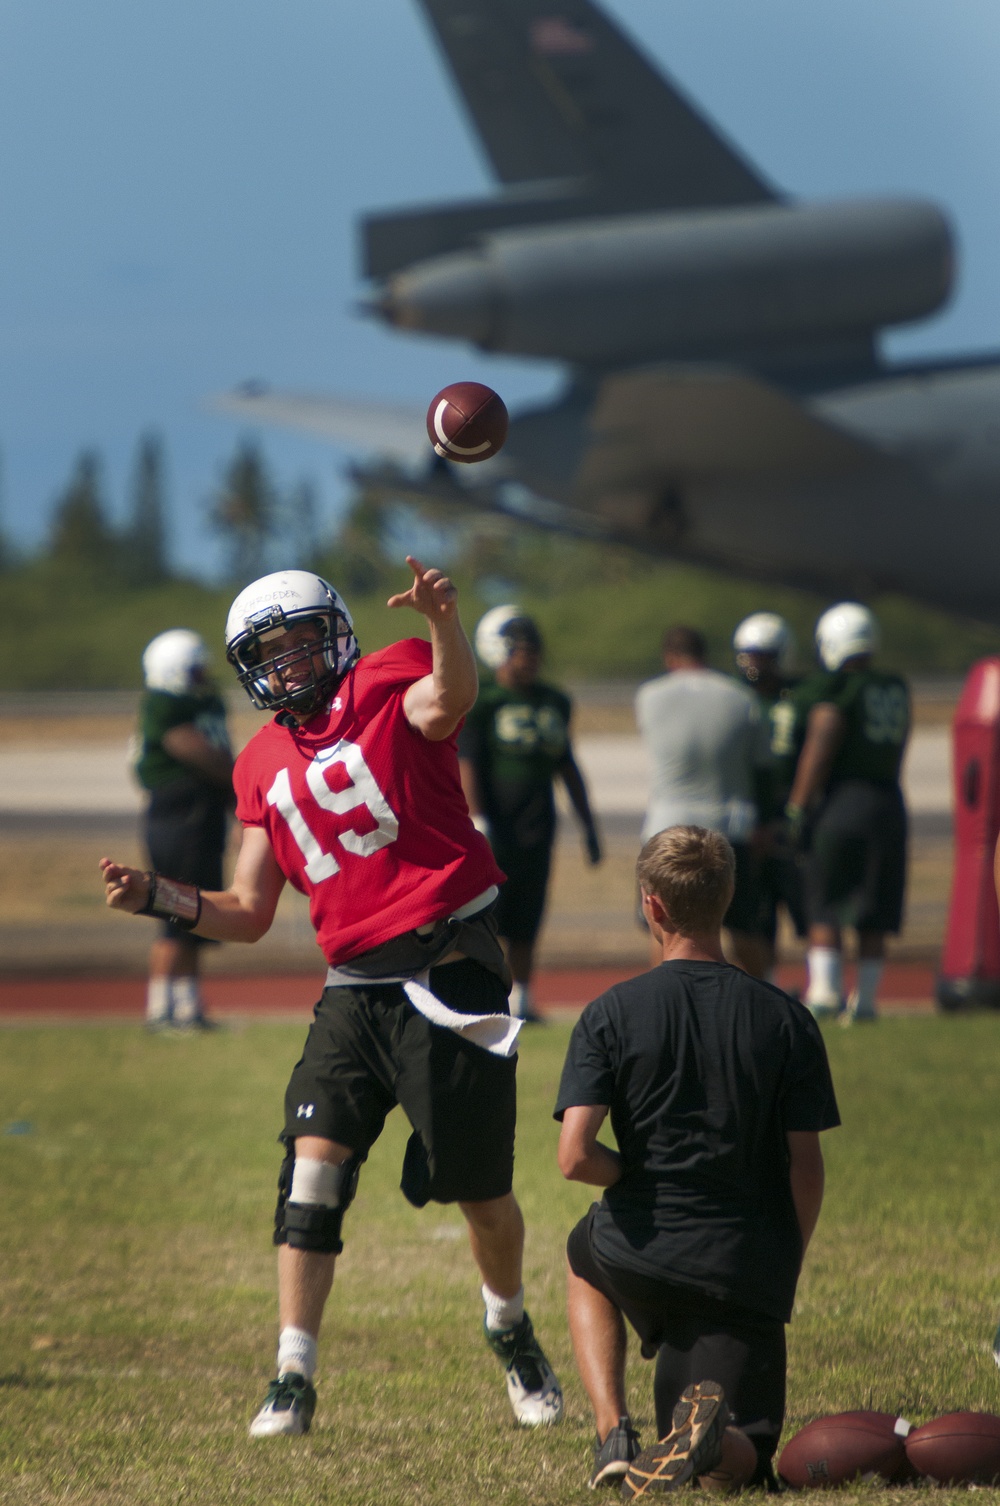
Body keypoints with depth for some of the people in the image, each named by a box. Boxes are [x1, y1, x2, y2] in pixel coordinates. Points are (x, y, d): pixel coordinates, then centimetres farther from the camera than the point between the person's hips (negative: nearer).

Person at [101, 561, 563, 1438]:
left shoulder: (387, 689, -5)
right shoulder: (265, 767, 11)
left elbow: (447, 701, -32)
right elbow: (248, 917, 13)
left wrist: (445, 623, -53)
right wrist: (156, 898, -4)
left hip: (451, 965, -4)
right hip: (356, 988, 4)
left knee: (481, 1191, 5)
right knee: (315, 1161, -12)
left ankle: (511, 1330, 35)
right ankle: (294, 1379, -10)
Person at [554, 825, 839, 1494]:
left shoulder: (611, 1015, -4)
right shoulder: (788, 1021, 0)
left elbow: (575, 1157, -12)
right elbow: (808, 1171, 1)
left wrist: (637, 1178, 9)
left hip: (643, 1256, 0)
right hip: (749, 1275, 0)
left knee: (585, 1260, 37)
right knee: (744, 1461, 11)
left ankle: (613, 1434, 15)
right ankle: (707, 1435, -28)